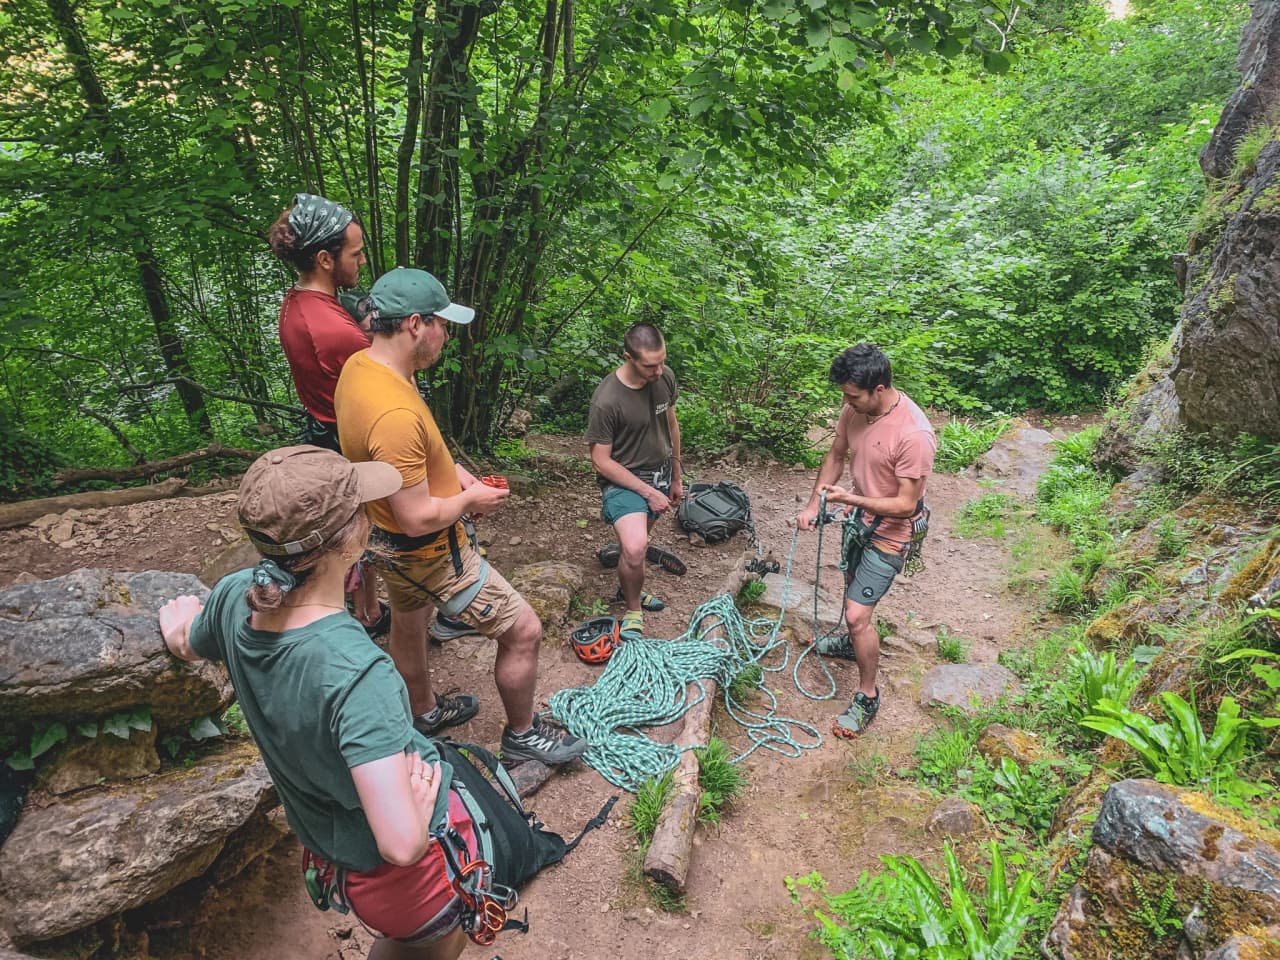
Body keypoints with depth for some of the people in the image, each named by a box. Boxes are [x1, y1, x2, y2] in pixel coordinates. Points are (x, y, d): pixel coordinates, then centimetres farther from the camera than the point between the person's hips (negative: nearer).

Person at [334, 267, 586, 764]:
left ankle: (424, 712, 55)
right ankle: (523, 734, 25)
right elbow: (418, 518, -31)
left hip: (386, 536, 10)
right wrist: (470, 499, -14)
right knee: (523, 631, 3)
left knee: (408, 623, 29)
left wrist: (451, 470, 2)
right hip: (428, 551, -10)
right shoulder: (395, 414, -37)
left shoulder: (358, 365, -5)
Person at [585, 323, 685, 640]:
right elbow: (601, 460, -19)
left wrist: (676, 478, 14)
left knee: (637, 537, 22)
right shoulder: (606, 400, -27)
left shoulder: (665, 377, -9)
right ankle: (633, 611, 2)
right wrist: (648, 492, -19)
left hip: (660, 474, 6)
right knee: (635, 548, -25)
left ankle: (627, 587, 51)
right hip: (624, 480, -6)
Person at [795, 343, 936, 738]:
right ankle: (853, 642, 57)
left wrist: (850, 498, -32)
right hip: (859, 518, 8)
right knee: (853, 589, 29)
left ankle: (867, 697, 14)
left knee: (858, 614, -7)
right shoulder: (855, 409, -11)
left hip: (889, 533, -8)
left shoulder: (913, 434, -34)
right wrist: (814, 502, -3)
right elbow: (836, 455, 5)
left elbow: (906, 505, -27)